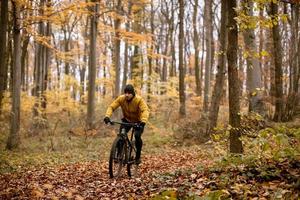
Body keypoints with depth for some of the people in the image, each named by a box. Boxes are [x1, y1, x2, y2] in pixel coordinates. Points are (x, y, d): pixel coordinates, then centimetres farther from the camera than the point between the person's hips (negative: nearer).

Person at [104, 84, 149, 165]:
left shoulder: (139, 100, -28)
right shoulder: (121, 98, -19)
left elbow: (145, 110, -40)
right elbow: (112, 107, -22)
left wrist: (143, 121, -57)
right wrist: (107, 116, -41)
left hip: (138, 121, -3)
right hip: (126, 120, 3)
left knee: (137, 136, -24)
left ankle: (138, 157, -4)